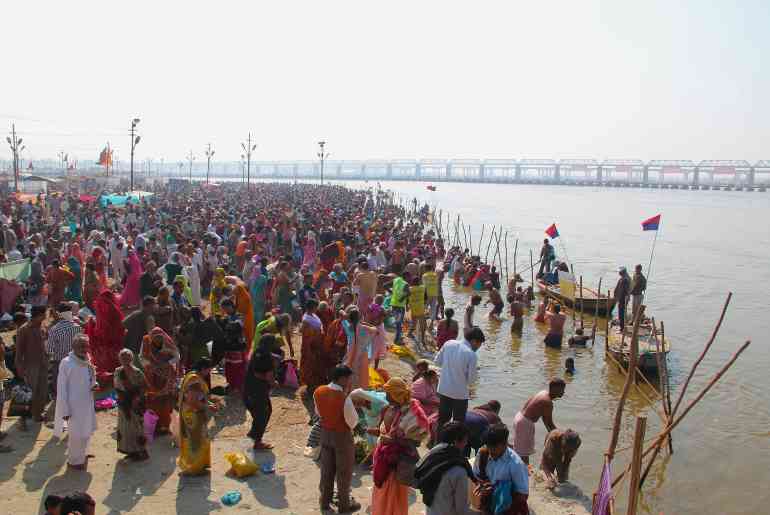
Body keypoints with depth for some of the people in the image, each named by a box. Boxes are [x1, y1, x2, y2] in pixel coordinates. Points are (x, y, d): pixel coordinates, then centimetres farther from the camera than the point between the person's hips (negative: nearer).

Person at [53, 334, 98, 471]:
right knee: (77, 434, 2)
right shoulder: (66, 363, -16)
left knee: (86, 432, 17)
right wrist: (65, 410, -15)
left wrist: (95, 384, -6)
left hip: (87, 404, 6)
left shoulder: (87, 362, 3)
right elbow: (62, 388, -14)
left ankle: (81, 454, 39)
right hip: (74, 405, -6)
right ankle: (75, 460, 22)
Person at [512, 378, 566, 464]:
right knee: (524, 453, 1)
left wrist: (551, 432, 19)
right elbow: (550, 423, -18)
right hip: (524, 423, -10)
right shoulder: (548, 402, -24)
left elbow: (545, 418, 15)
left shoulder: (544, 393, 5)